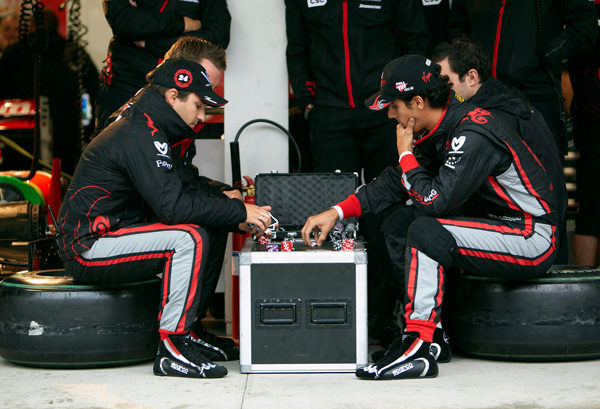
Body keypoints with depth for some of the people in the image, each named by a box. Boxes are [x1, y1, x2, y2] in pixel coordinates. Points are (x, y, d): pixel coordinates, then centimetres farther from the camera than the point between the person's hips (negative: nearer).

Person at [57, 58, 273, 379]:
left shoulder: (143, 131, 14)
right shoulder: (140, 136, -19)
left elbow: (185, 192, 12)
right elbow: (172, 205, -27)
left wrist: (238, 220, 0)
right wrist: (239, 211, -21)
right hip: (88, 247, -10)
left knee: (209, 241, 9)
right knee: (191, 238, -26)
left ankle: (182, 331, 10)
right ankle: (171, 350, -22)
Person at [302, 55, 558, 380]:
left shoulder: (473, 134, -23)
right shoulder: (439, 128, 6)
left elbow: (434, 200, -27)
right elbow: (394, 181, 13)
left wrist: (406, 154, -12)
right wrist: (337, 212, 6)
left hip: (533, 238, -10)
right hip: (493, 221, 10)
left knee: (426, 231, -26)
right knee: (397, 224, 5)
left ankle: (419, 348, -23)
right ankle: (432, 333, 1)